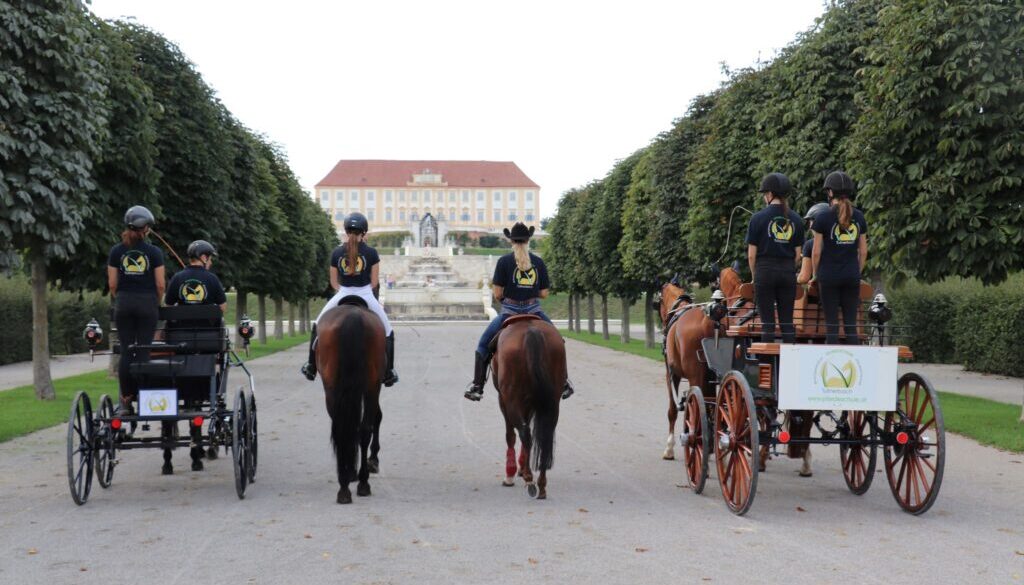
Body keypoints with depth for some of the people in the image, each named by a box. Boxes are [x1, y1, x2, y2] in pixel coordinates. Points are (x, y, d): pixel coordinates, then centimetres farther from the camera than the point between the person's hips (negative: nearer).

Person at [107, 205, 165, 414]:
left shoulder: (117, 251, 3)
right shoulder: (154, 252, -2)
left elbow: (112, 283, 1)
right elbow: (160, 284, -3)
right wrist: (156, 303, 12)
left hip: (124, 303, 2)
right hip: (147, 303, -2)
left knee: (126, 352, 3)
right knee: (144, 350, 1)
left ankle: (125, 400, 2)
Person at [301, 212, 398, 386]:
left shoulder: (337, 252, 0)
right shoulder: (371, 252, -5)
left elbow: (333, 282, 7)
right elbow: (375, 282, 0)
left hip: (342, 297, 2)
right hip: (366, 297, -2)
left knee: (318, 326, 24)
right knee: (387, 333, 17)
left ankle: (311, 368, 24)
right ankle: (388, 373, 14)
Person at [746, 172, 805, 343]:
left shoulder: (759, 218, -7)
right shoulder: (795, 219, 5)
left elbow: (751, 254, -5)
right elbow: (797, 253, 7)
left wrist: (754, 275, 8)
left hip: (765, 271, -3)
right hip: (788, 272, 3)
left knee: (767, 321, 0)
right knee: (787, 321, 7)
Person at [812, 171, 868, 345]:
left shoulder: (823, 218, -7)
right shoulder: (859, 217, 4)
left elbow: (817, 252, -5)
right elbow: (863, 251, 7)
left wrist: (815, 274, 8)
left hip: (829, 276, -3)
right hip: (852, 276, 3)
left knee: (831, 324, 0)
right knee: (851, 323, 6)